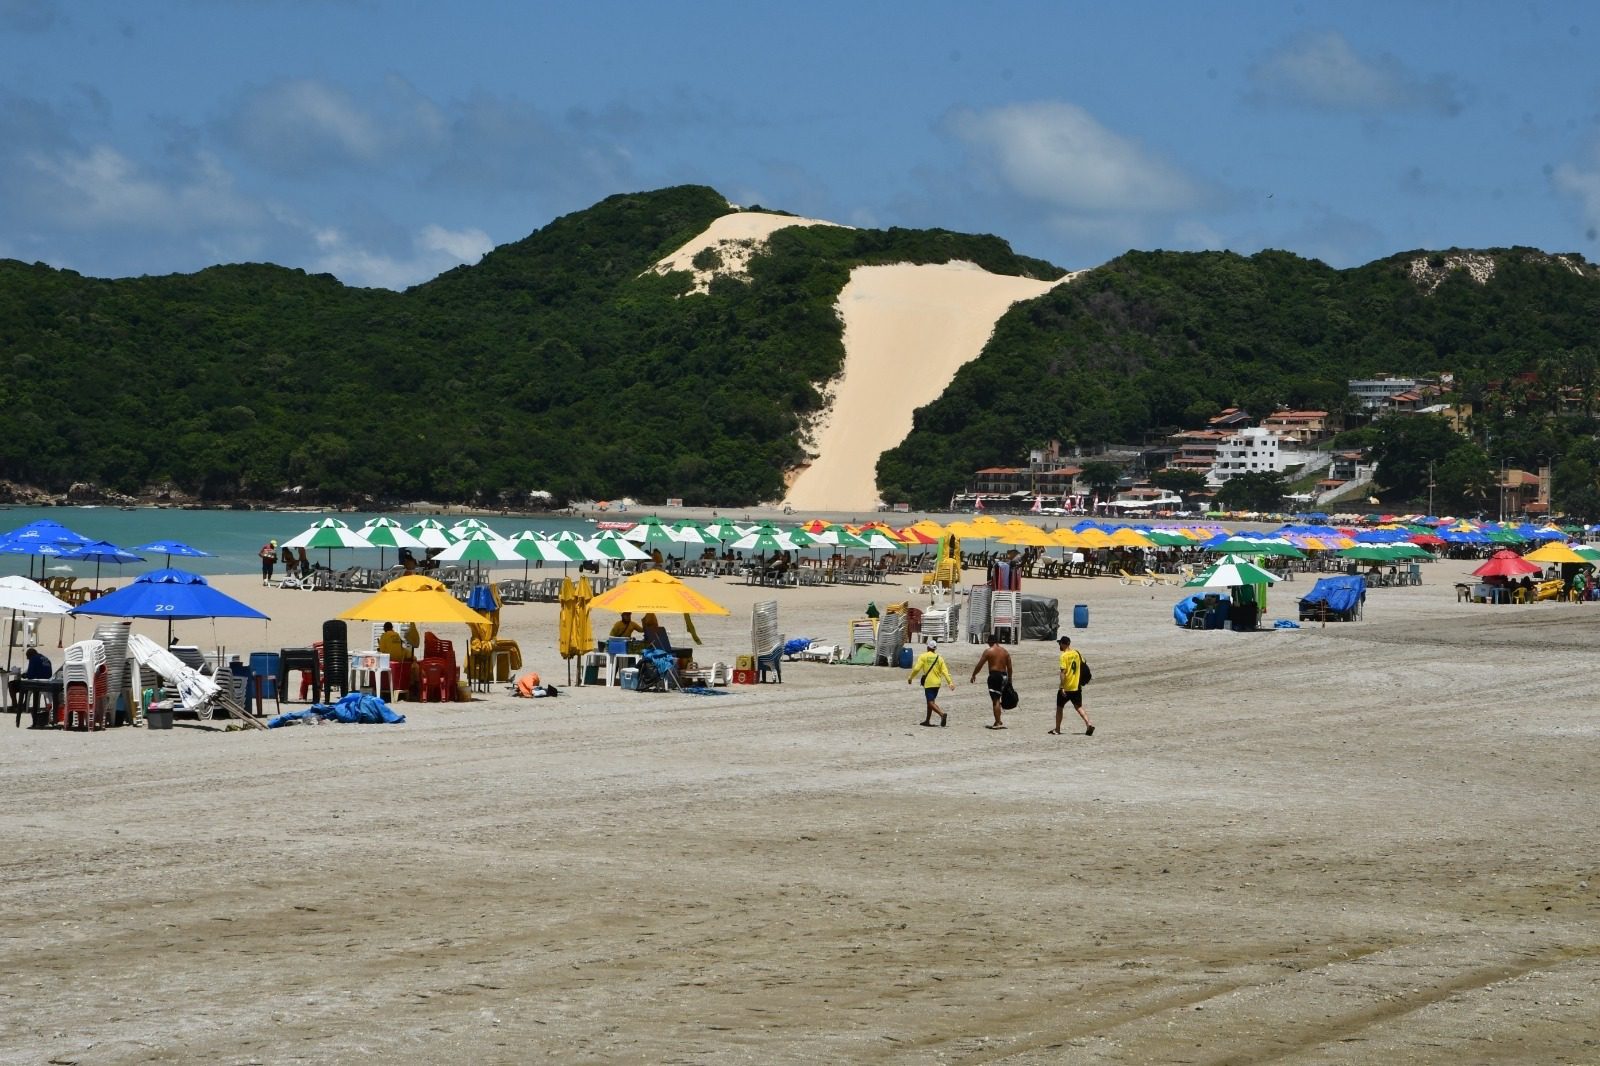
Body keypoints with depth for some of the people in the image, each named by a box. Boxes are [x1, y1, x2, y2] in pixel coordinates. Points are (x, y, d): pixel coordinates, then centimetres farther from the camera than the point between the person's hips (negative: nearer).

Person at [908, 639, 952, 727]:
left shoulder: (923, 656, -5)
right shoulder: (939, 658, 7)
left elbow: (916, 669, -11)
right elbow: (945, 671, -1)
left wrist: (910, 678, 3)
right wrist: (950, 682, -4)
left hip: (928, 683, -6)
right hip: (937, 683, 6)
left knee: (931, 702, -9)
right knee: (931, 701, 18)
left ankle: (942, 714, -31)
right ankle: (927, 720, 24)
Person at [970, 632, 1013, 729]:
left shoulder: (988, 651, -5)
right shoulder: (1005, 651, 11)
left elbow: (979, 665, -3)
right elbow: (1009, 667, 12)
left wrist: (973, 675, 8)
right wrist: (1009, 679, 20)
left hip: (994, 675, -6)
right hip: (1004, 675, 6)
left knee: (995, 700, -5)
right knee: (997, 700, 15)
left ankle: (998, 722, -9)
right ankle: (998, 722, 19)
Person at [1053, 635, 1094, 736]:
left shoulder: (1064, 656, -15)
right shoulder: (1077, 653, 4)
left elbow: (1063, 672, -20)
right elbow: (1082, 665, 13)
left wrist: (1061, 687, -21)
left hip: (1066, 687, -5)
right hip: (1077, 686, 5)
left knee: (1059, 708, 10)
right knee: (1078, 707, 9)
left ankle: (1057, 730, 17)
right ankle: (1089, 724, -11)